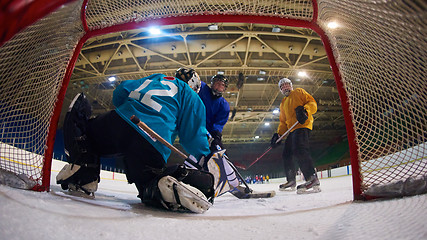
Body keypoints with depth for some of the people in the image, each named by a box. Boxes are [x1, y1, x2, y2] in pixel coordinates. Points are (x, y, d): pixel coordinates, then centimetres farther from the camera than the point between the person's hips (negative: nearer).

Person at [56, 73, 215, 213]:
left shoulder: (153, 78, 30)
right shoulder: (192, 97, 19)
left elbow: (119, 94, 23)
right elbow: (195, 137, 9)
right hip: (154, 150, -2)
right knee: (149, 186, 19)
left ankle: (83, 173, 7)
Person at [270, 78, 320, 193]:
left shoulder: (299, 92, 12)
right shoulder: (283, 103, 30)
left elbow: (312, 103, 0)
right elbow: (283, 122, 27)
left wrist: (304, 109, -22)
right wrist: (278, 134, 13)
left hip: (302, 125, -8)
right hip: (292, 129, 8)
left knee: (298, 149, -28)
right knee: (286, 154, 6)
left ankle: (312, 178, -31)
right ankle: (291, 181, 15)